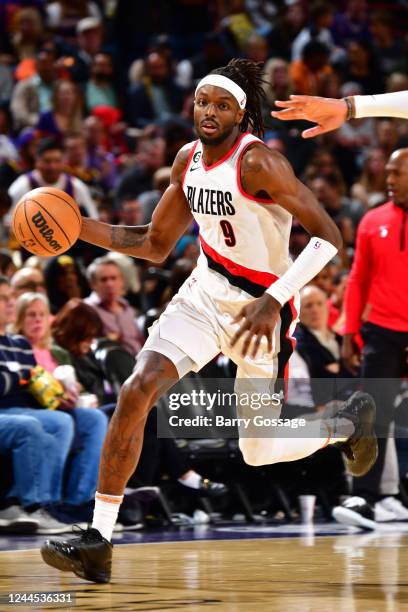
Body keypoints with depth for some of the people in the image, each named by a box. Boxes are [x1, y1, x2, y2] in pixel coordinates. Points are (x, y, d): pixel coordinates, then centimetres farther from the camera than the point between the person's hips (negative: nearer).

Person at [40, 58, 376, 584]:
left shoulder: (257, 162, -21)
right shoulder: (188, 160, 1)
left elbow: (328, 236, -24)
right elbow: (156, 245, 12)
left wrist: (273, 301, -32)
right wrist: (79, 228, -1)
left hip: (259, 306, -6)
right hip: (205, 293, 6)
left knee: (258, 453, 5)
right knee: (135, 393, -16)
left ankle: (350, 420, 37)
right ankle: (97, 540, -13)